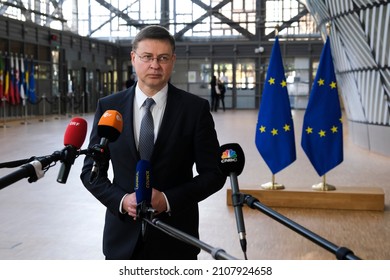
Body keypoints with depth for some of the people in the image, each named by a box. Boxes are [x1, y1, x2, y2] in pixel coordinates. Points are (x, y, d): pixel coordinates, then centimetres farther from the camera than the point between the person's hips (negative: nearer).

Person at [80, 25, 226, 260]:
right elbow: (91, 170, 4)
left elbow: (213, 173, -4)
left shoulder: (196, 108, -5)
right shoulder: (108, 107, 1)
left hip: (175, 239, -1)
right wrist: (121, 200, -12)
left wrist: (168, 200, -15)